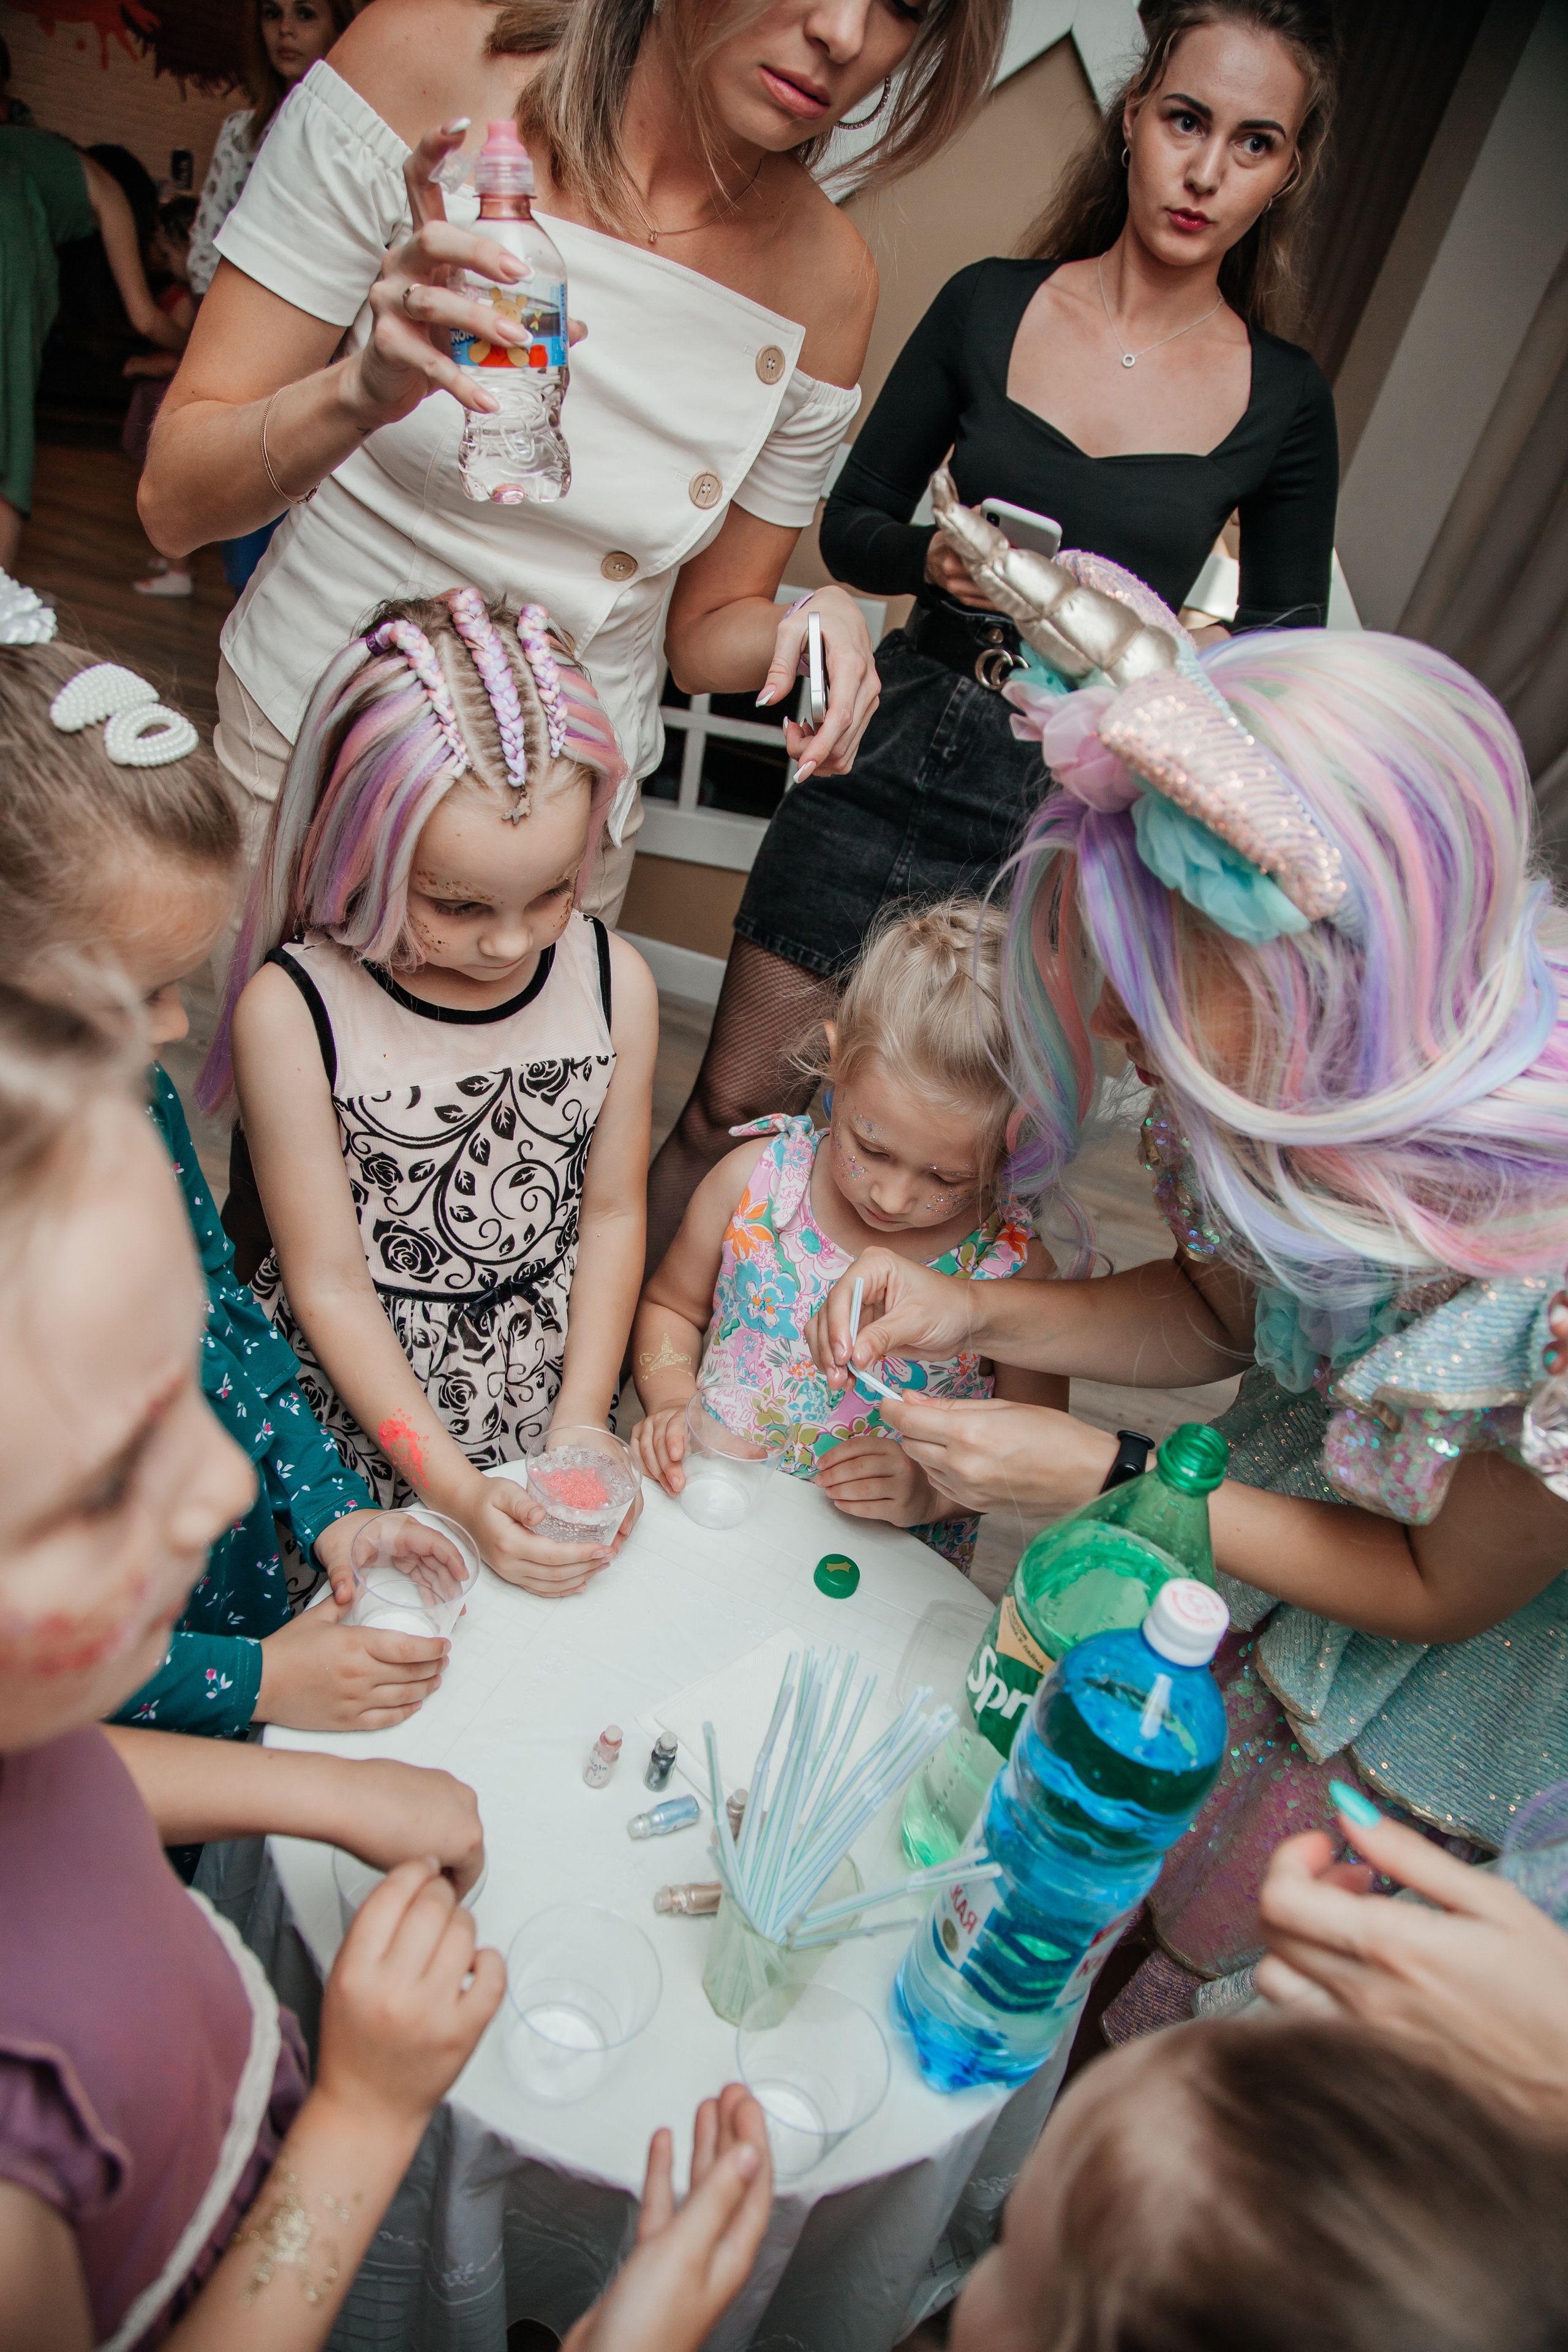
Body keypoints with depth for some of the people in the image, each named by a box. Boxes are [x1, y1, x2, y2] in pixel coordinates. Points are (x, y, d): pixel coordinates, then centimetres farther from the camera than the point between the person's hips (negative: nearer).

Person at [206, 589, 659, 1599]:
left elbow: (612, 1214, -2)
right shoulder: (293, 1012, -22)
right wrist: (459, 1491, -17)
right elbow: (330, 1283, -16)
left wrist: (583, 1424, -6)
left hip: (553, 1384, 3)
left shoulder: (616, 981, -12)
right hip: (361, 1417, -2)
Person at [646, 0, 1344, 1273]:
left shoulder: (1285, 403, 3)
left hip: (1076, 812, 0)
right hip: (899, 754, 1)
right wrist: (933, 557, -13)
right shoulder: (990, 306, 4)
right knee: (734, 1101, 4)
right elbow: (851, 523, 9)